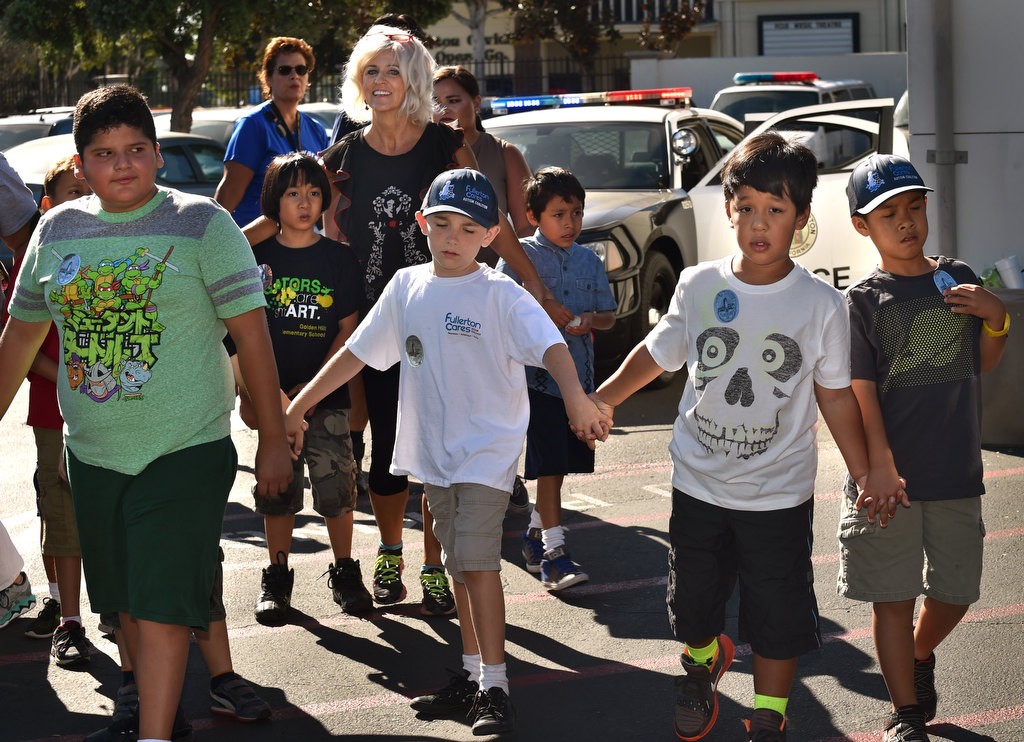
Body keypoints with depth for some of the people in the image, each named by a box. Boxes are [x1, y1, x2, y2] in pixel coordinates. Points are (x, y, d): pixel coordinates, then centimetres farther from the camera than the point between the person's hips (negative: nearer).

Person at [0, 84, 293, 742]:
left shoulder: (201, 224, -7)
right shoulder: (57, 230, 6)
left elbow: (250, 332, -6)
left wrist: (274, 439, -7)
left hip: (185, 452, -5)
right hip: (93, 454, 5)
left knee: (162, 606, -9)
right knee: (128, 600, 16)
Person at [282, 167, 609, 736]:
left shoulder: (500, 295, -10)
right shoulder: (406, 287, 6)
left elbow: (549, 345, -25)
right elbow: (357, 352, 12)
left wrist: (574, 395, -44)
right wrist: (299, 405, 13)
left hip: (487, 448, -6)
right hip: (432, 450, 6)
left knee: (478, 561, -14)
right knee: (459, 566, 13)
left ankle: (495, 688, -8)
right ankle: (471, 675, 23)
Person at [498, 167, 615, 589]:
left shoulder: (590, 262, 10)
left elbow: (609, 316, 14)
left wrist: (590, 321, -8)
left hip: (578, 375, 5)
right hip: (538, 374, -5)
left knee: (560, 465, 13)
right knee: (549, 466, -9)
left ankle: (535, 534, 31)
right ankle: (553, 553, -7)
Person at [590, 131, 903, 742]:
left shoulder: (821, 304, -9)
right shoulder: (698, 286, -6)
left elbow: (835, 393, -1)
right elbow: (658, 353, 9)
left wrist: (866, 471, -1)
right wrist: (602, 399, 2)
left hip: (780, 495, -2)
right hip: (699, 485, 2)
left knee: (777, 621, 4)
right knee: (693, 605, 19)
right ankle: (703, 665, 51)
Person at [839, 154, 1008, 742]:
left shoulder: (958, 279, 7)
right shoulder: (863, 300, -6)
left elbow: (983, 365, 18)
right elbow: (861, 396, -11)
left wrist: (996, 318, -2)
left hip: (958, 476, 4)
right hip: (890, 479, -4)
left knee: (956, 593, 14)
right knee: (894, 599, 2)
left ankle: (920, 658, 44)